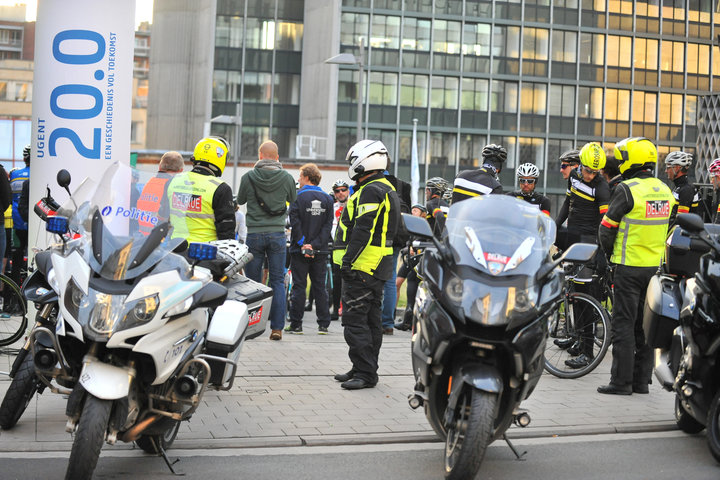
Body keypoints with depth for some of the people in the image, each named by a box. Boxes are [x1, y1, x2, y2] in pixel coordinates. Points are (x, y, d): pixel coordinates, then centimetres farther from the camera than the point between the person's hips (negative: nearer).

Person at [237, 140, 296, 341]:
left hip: (254, 234, 0)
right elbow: (293, 200, 14)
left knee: (252, 281, 7)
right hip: (277, 233, 0)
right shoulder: (286, 177, -3)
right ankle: (277, 327, 1)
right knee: (278, 281, 4)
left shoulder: (248, 177, -5)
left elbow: (240, 200, 11)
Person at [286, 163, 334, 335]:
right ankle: (323, 325, 9)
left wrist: (303, 243, -12)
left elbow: (295, 223, -14)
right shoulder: (327, 199, 5)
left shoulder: (298, 197, -6)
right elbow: (328, 225, -2)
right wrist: (315, 244, -7)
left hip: (300, 250, -3)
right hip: (320, 252, 3)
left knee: (299, 286, 1)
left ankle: (296, 325, 3)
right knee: (320, 287, 9)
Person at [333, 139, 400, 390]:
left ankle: (365, 373, -7)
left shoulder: (371, 191, -14)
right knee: (371, 320, 14)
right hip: (379, 267, 11)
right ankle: (365, 370, 21)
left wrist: (347, 259, -22)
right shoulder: (387, 189, 19)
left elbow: (363, 230, -23)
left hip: (362, 266, -11)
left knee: (355, 321, -8)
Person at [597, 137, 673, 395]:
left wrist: (611, 252, 8)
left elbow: (606, 228, -9)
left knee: (623, 324, -2)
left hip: (629, 267, -7)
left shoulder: (627, 189, -14)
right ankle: (642, 380, 16)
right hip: (656, 266, 7)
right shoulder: (665, 190, 8)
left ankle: (621, 381, -1)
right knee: (645, 324, 11)